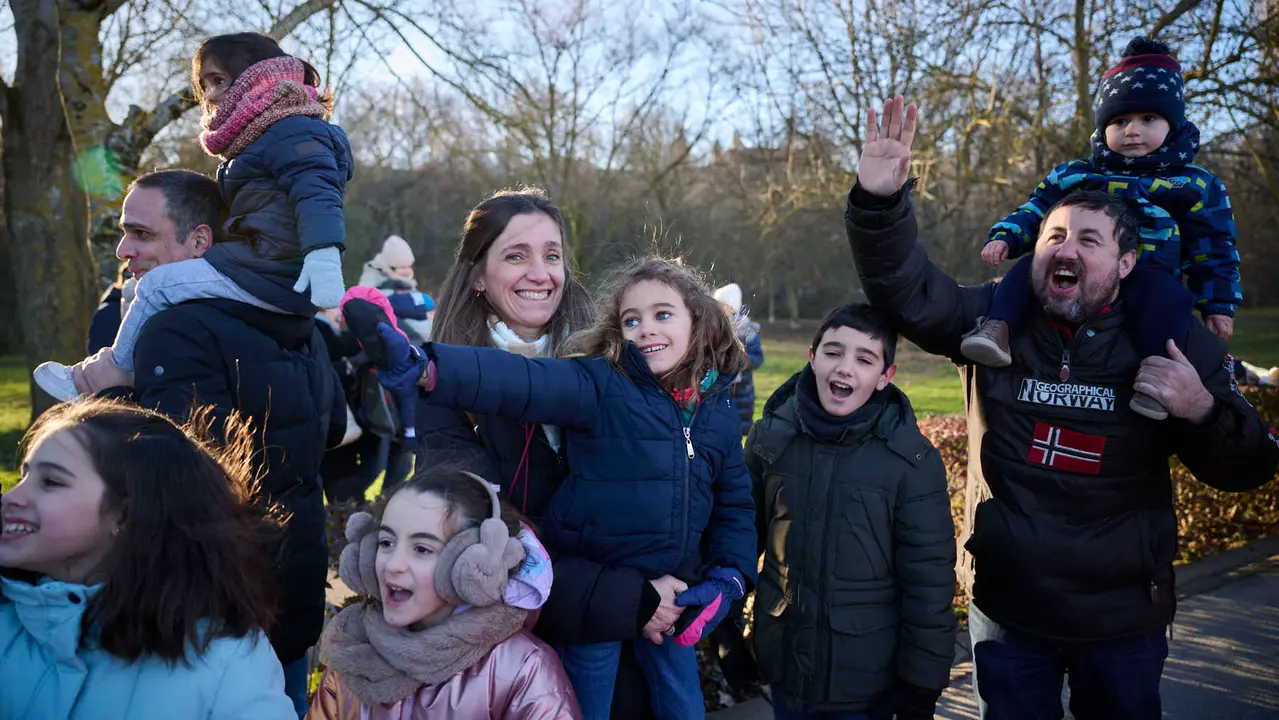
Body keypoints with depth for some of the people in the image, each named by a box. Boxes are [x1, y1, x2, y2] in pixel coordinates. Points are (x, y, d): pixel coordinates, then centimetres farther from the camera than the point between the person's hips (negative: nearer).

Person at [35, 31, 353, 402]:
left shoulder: (290, 130, -10)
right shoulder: (260, 138, 24)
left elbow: (316, 190, -26)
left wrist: (323, 254, -38)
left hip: (276, 274, -11)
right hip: (278, 277, 11)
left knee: (157, 285, -8)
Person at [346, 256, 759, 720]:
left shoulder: (719, 411, 2)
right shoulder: (601, 385, -13)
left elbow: (734, 502, 11)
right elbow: (520, 380, -29)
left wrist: (729, 577, -2)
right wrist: (423, 366, -45)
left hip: (671, 596, 4)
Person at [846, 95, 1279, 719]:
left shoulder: (1176, 344, -7)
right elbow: (907, 291, -20)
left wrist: (1202, 411, -23)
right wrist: (879, 200, -36)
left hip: (1123, 618, 0)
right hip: (1006, 606, 0)